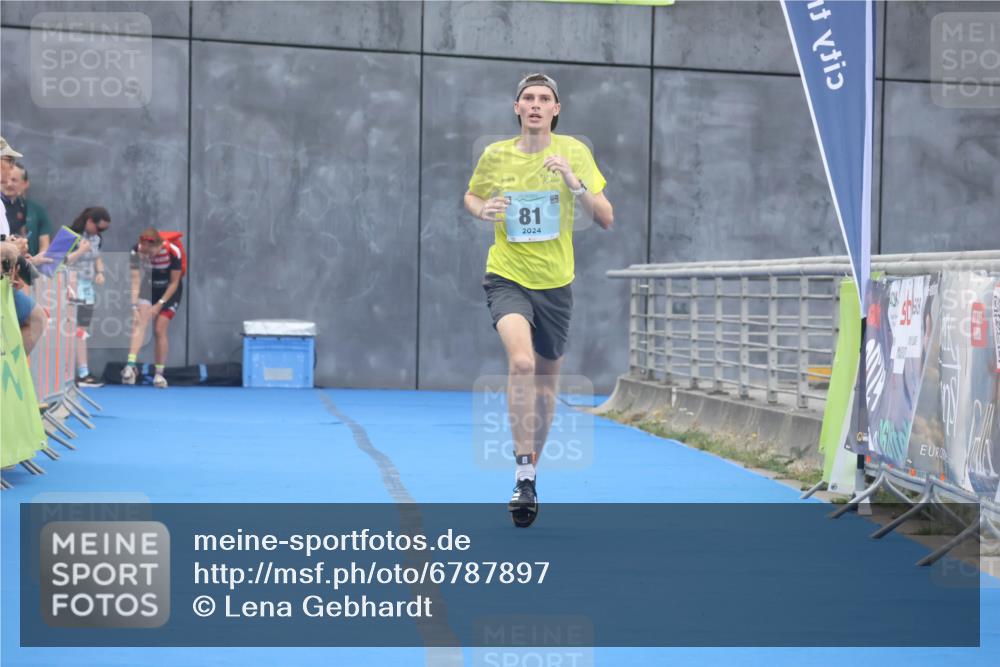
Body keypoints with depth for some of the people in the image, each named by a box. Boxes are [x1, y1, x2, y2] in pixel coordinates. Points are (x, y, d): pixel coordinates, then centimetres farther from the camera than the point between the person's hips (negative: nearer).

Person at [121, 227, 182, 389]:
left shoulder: (173, 252, -29)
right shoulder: (136, 251, -23)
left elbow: (174, 283, -19)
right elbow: (135, 280, -23)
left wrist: (160, 304, -20)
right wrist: (134, 305, -33)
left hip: (169, 291, -2)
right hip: (149, 288, 2)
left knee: (160, 330, -7)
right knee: (139, 322, -18)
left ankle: (159, 373, 4)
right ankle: (130, 365, -28)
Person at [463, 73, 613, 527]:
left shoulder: (574, 152, -3)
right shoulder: (494, 155, -1)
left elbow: (606, 219, -6)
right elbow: (471, 197, 18)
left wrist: (574, 181, -22)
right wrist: (482, 209, -5)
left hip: (555, 283, 2)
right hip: (507, 277, -2)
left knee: (546, 380, 13)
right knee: (521, 361, -27)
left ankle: (531, 471, 35)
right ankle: (523, 477, -24)